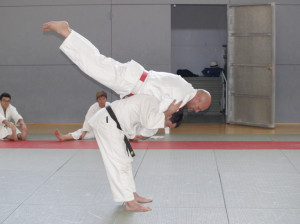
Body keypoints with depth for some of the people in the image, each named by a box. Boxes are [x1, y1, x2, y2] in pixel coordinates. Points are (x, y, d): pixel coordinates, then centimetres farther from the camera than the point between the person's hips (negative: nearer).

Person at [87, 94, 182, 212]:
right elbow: (150, 122, -35)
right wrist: (168, 112, -26)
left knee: (125, 161, 17)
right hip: (107, 123, -11)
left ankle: (133, 195, 26)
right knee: (118, 163, -8)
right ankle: (130, 203, -5)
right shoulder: (153, 102, -18)